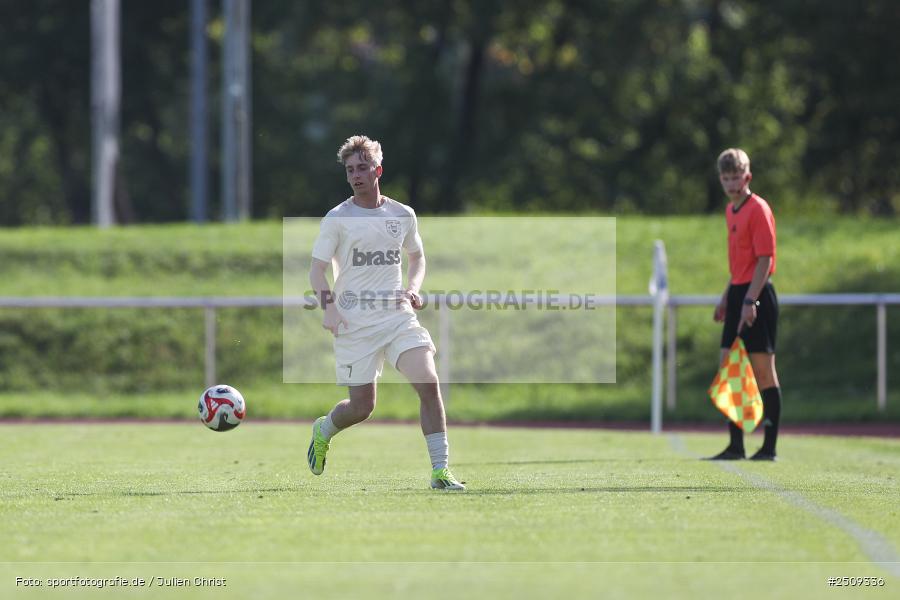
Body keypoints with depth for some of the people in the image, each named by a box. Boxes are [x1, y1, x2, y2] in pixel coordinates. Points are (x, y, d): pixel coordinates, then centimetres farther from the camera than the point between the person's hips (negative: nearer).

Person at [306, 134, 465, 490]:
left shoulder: (402, 216, 8)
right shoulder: (337, 219, -2)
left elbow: (417, 257, 23)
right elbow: (317, 269, 0)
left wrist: (413, 288, 3)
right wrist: (328, 306, -17)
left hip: (398, 316, 2)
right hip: (354, 324, -2)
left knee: (429, 383, -17)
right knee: (362, 407, 0)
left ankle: (440, 471, -13)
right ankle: (324, 429, 37)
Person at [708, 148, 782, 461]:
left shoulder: (758, 209, -12)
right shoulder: (731, 211, 15)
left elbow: (764, 258, -16)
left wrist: (750, 300, -21)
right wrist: (727, 297, 21)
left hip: (757, 295, -9)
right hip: (738, 294, 9)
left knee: (763, 369, -5)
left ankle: (769, 446, -2)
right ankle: (736, 445, 11)